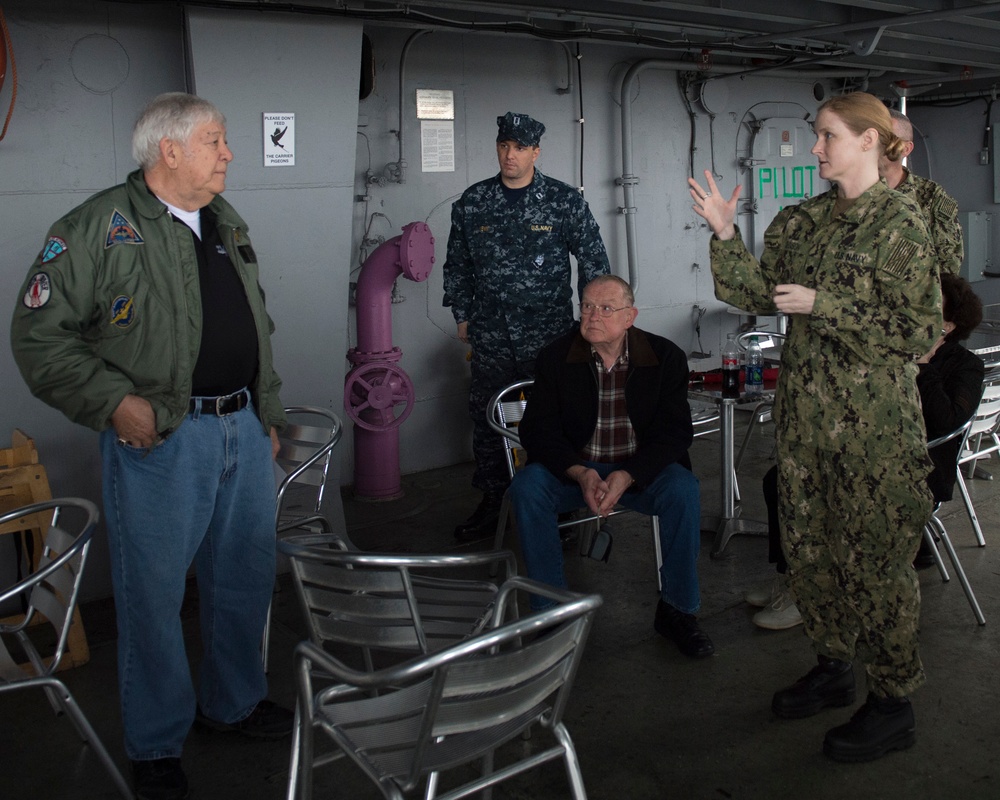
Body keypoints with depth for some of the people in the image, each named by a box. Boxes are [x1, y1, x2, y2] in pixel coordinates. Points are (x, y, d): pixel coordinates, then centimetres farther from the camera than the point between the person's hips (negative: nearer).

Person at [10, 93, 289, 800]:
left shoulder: (227, 224, 14)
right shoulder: (99, 227, -9)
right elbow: (39, 332, -10)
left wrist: (269, 414, 19)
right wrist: (113, 401, -18)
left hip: (245, 430, 7)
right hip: (160, 437, -6)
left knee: (246, 577, 17)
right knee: (154, 593, 4)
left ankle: (235, 701, 39)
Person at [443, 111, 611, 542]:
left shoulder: (564, 200, -2)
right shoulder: (473, 202, 6)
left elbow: (593, 261, 4)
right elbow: (457, 264, 16)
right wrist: (462, 314, 14)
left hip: (549, 334, -3)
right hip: (491, 337, 3)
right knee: (486, 421, 8)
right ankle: (492, 504, 23)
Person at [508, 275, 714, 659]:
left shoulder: (666, 356, -7)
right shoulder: (555, 358, -6)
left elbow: (674, 432, -9)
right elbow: (537, 429, -8)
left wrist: (627, 476, -26)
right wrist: (580, 474, -27)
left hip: (642, 468, 0)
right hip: (574, 466, 1)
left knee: (683, 491, -30)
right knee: (526, 488, -27)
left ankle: (677, 609, -10)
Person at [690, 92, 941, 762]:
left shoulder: (901, 222, -10)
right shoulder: (802, 220, 9)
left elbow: (920, 330, -15)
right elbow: (759, 293, 8)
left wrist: (821, 304, -18)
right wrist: (726, 235, -4)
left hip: (874, 418, -7)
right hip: (806, 409, 7)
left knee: (875, 555, 3)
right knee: (808, 546, 15)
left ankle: (894, 703, 19)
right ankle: (834, 668, 35)